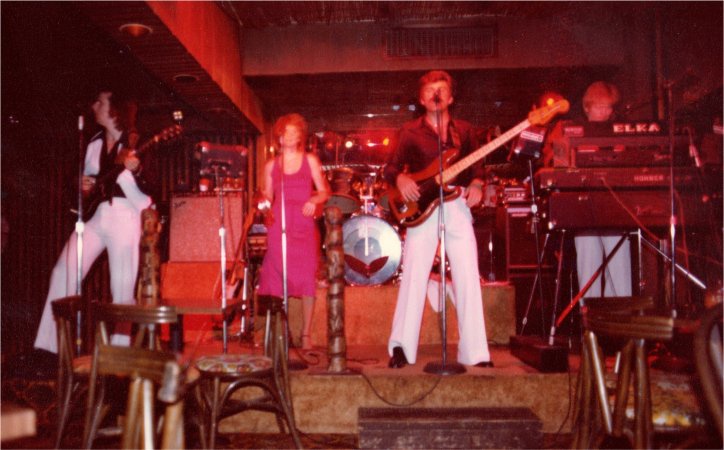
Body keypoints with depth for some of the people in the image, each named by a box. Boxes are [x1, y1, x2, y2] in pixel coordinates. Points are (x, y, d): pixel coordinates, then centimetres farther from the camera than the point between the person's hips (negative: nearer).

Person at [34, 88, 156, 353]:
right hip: (94, 215, 6)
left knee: (122, 288, -7)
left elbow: (149, 188, -11)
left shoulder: (133, 143, -2)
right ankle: (51, 343, 5)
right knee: (63, 274, -3)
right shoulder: (95, 143, 15)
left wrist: (136, 169, -30)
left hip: (123, 217, -6)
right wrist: (85, 187, 1)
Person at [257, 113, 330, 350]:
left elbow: (324, 192, 7)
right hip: (278, 227, 1)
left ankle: (306, 334, 6)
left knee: (306, 279, -3)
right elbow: (268, 198, 13)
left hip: (304, 226, -1)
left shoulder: (310, 160, 9)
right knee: (278, 280, -3)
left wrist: (314, 200, -13)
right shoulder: (271, 165, 11)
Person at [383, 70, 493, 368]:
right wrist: (401, 179, -18)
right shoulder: (410, 131, 9)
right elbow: (390, 168, 4)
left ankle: (475, 352, 6)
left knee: (468, 278, -1)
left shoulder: (463, 130, 16)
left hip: (457, 207, 2)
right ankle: (401, 348, 1)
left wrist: (476, 184, -4)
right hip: (422, 209, -2)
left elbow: (476, 166, 16)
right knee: (413, 277, -7)